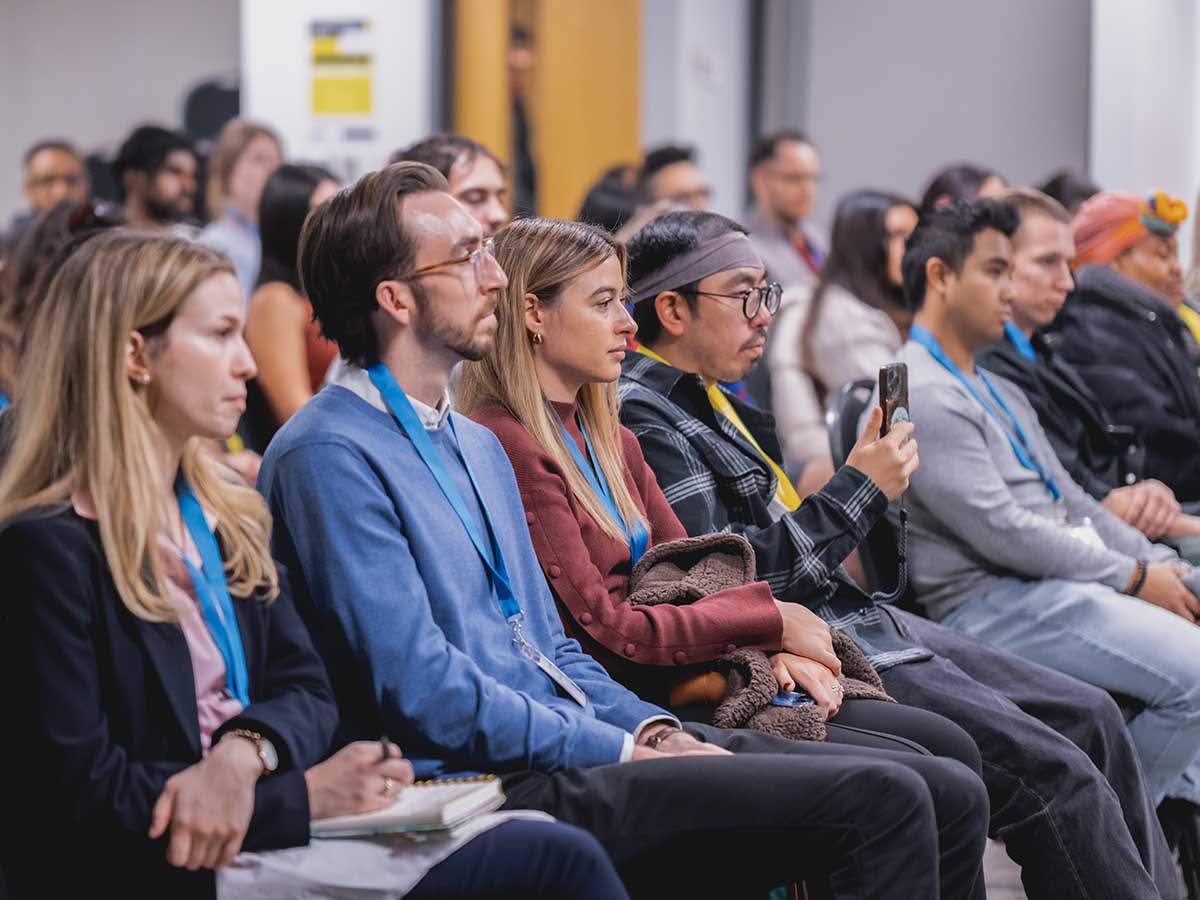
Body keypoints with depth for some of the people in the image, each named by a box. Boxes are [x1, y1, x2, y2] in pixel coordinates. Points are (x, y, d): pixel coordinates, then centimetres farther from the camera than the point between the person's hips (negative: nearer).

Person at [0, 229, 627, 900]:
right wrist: (305, 796, -14)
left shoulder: (228, 515, 17)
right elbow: (84, 792, -13)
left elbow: (306, 690, 11)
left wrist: (243, 754, -13)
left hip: (269, 832, 8)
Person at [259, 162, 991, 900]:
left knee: (949, 795, -3)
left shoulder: (477, 445, 22)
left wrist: (657, 731, 3)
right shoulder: (330, 456, -9)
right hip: (500, 783, -9)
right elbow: (425, 693, -17)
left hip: (583, 745, 9)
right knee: (879, 799, -21)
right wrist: (630, 752, -14)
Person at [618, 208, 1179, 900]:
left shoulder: (715, 401, 17)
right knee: (1057, 776, -16)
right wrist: (857, 492, -15)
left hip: (853, 613, 11)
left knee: (1091, 716, 8)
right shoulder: (644, 418, -14)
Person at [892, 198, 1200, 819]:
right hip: (996, 603, -10)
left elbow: (1072, 502, 22)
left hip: (1066, 583, 10)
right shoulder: (921, 395, -10)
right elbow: (1000, 531, -17)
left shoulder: (999, 392, 24)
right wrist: (1133, 577, -10)